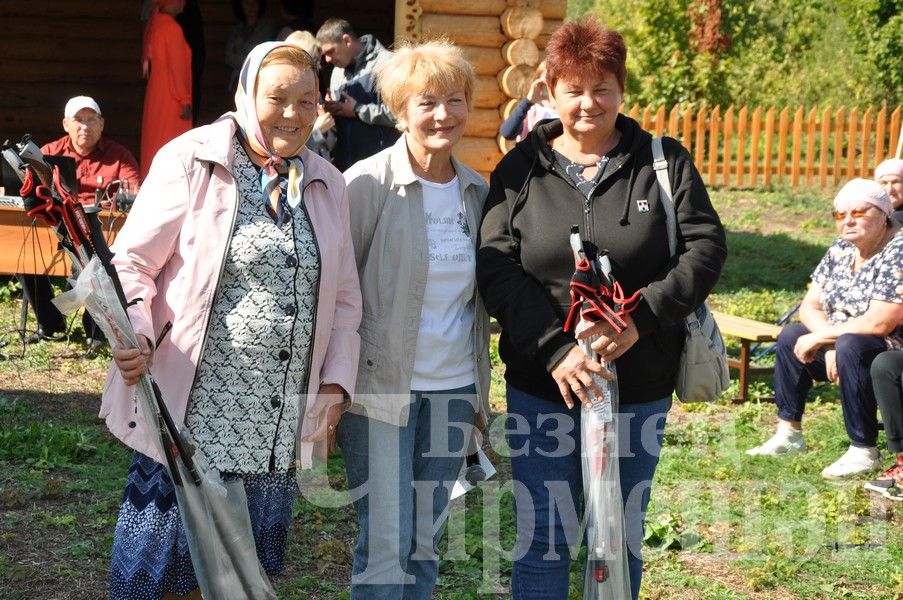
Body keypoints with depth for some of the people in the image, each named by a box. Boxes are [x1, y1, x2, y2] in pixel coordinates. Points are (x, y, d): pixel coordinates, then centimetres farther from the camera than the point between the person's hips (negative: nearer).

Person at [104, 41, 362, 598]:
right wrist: (135, 336, -21)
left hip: (283, 425, 5)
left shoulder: (328, 185, 12)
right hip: (192, 410, -5)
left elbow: (343, 297, 17)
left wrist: (336, 380, 6)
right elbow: (133, 262, -4)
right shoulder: (190, 162, -4)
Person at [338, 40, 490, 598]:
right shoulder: (369, 183, -10)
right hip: (380, 386, -5)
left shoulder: (477, 192, 7)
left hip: (453, 391, 5)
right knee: (385, 546, -5)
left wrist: (480, 393, 16)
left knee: (426, 543, 12)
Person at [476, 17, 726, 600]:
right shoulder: (520, 169, 1)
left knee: (621, 541, 13)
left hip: (640, 387, 1)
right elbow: (497, 266, -6)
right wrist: (554, 350, -18)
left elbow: (706, 247, -3)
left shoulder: (665, 162, 2)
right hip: (542, 385, 0)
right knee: (543, 541, 3)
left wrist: (643, 319, -17)